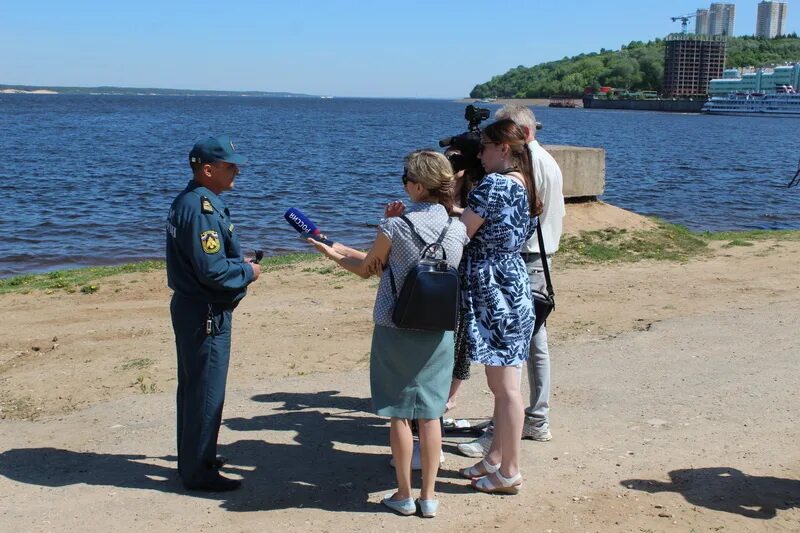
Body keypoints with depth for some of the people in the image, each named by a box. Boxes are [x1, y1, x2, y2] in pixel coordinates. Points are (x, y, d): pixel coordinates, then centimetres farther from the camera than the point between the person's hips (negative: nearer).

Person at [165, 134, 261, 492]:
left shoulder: (191, 202, 11)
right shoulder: (201, 209, -23)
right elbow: (213, 270, -27)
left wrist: (239, 264, 9)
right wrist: (248, 271, -10)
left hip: (191, 306, 11)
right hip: (206, 314, -11)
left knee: (193, 387, 20)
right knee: (207, 392, -1)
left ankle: (193, 458, 34)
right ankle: (198, 472, 9)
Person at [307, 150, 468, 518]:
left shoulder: (395, 225, -16)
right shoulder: (458, 229, -1)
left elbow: (369, 269, 0)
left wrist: (334, 255, 20)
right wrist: (348, 252, 20)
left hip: (396, 330, -4)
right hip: (438, 332, 4)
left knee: (399, 414, 8)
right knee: (430, 414, 11)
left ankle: (404, 496, 18)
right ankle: (428, 496, 18)